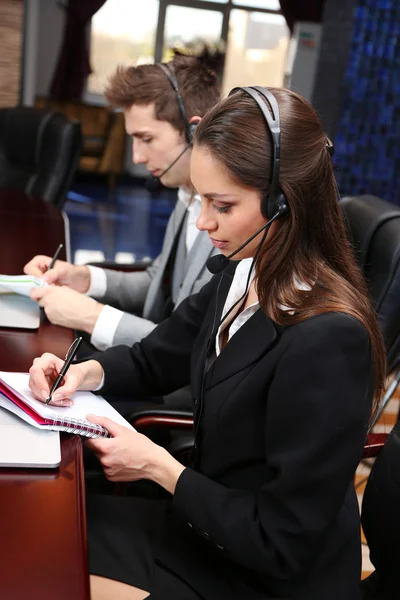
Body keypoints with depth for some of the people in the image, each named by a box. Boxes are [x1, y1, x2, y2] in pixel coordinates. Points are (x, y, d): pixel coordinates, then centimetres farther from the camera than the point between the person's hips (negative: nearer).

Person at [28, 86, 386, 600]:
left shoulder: (327, 342, -31)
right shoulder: (241, 273, -7)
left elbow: (283, 547, -24)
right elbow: (154, 359, 10)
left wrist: (160, 467, -18)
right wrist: (87, 372, -10)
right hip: (208, 529, 7)